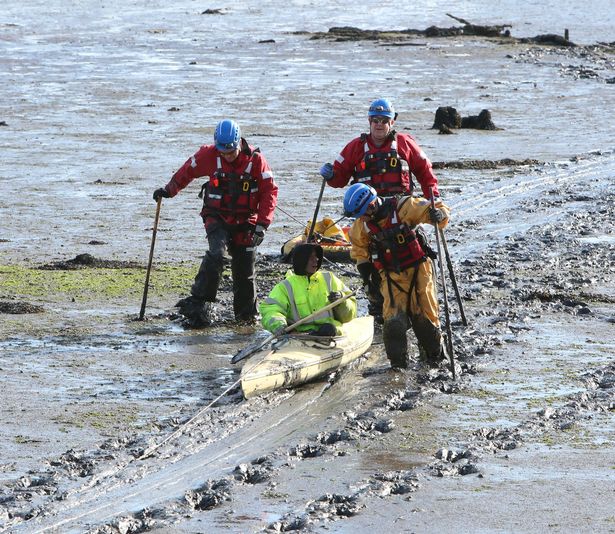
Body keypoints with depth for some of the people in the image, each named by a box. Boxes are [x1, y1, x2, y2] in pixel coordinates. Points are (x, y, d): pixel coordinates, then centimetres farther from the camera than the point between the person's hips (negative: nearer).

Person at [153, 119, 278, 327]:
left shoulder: (255, 159, -10)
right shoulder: (208, 155, -8)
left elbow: (269, 191, -5)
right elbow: (187, 171, 11)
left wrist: (262, 224, -11)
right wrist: (169, 190, 15)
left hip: (245, 222, 1)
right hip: (217, 218, -1)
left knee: (245, 269, 4)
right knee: (216, 254, -26)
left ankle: (246, 313, 24)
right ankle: (199, 303, -25)